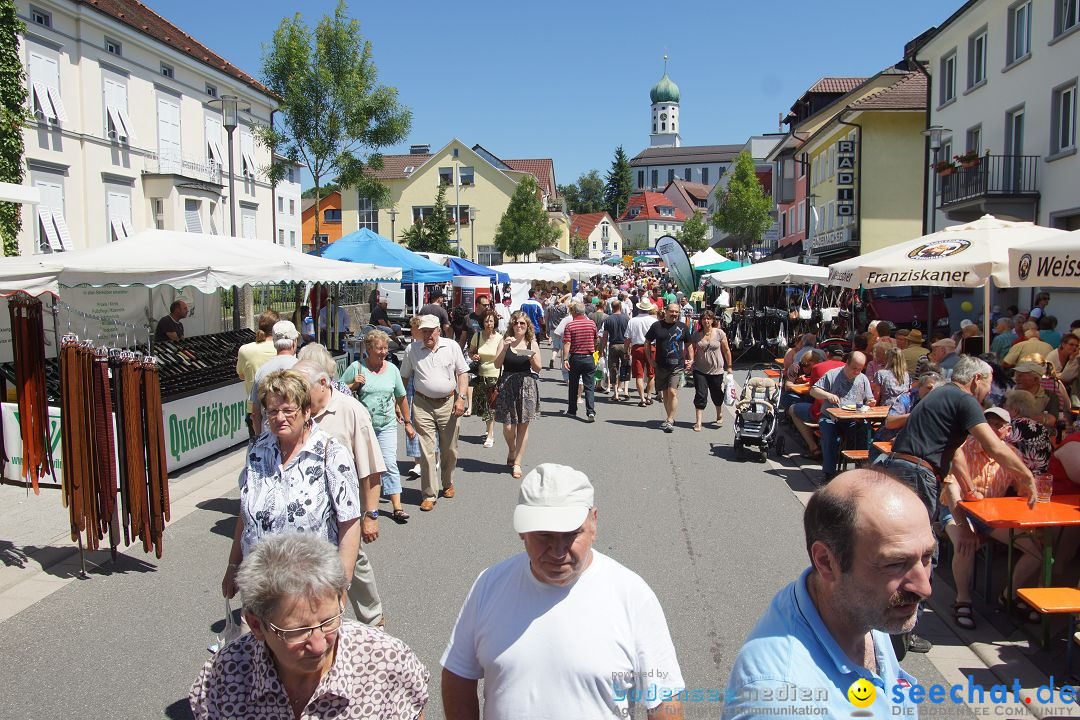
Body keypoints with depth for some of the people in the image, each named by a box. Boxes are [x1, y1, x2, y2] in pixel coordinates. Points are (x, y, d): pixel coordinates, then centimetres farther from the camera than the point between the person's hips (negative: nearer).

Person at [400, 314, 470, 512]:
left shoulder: (451, 346, 2)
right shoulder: (412, 349, 2)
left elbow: (462, 372, 5)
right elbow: (405, 377, 10)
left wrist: (461, 397, -6)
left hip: (448, 403, 1)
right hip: (423, 404, -1)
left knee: (449, 449, 11)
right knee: (426, 451, -4)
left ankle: (448, 484, 35)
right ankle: (429, 495, 4)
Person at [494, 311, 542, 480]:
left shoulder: (532, 343, 4)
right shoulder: (505, 342, 1)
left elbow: (537, 369, 4)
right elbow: (497, 365, -6)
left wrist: (531, 357, -14)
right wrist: (505, 348, -17)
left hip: (527, 385, 1)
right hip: (507, 385, -1)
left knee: (523, 425, 3)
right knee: (508, 425, -3)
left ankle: (517, 462, 15)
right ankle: (511, 451, 30)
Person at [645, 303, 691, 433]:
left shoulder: (683, 327, 5)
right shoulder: (656, 326, 3)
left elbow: (688, 345, 16)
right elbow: (647, 343, 12)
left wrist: (689, 360, 6)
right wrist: (650, 360, 4)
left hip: (677, 366, -2)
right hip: (660, 366, 2)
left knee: (672, 392, -13)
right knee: (665, 393, 10)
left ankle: (670, 421, -11)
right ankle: (670, 418, 23)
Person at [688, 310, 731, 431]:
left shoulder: (719, 333, -5)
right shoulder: (696, 335, 0)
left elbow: (726, 350, -1)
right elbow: (692, 348, 9)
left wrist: (729, 367, 0)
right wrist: (691, 360, -10)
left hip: (716, 370, -1)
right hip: (700, 370, 1)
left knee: (717, 395, 14)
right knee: (700, 395, -5)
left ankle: (720, 416, 40)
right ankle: (698, 422, -2)